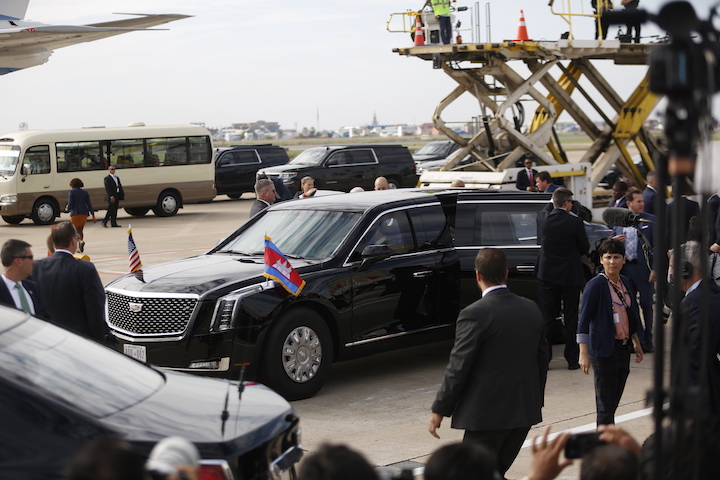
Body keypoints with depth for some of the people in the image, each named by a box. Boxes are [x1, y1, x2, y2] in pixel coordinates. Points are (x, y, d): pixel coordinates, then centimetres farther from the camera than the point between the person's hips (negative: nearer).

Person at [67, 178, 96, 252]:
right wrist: (93, 216, 9)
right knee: (80, 230, 16)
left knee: (77, 230, 0)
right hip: (84, 213, 5)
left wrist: (68, 209, 15)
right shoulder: (85, 192, 10)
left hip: (75, 213, -5)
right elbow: (89, 204, 7)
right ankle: (80, 247, 16)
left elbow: (70, 204, -9)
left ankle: (81, 241, -28)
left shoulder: (71, 192, -3)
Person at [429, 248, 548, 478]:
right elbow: (542, 359, 13)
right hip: (526, 410, 7)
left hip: (487, 413, -7)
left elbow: (458, 368, -14)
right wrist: (536, 401, 24)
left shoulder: (474, 314, -15)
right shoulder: (531, 308, 6)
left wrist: (439, 410, -4)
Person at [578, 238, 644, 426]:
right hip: (604, 351, -7)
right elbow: (584, 320, -15)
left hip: (623, 348, 7)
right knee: (606, 405, -3)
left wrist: (636, 342, 21)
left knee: (613, 403, 13)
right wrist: (584, 353, -21)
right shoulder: (595, 285, -13)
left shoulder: (625, 283, 9)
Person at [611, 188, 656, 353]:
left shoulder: (650, 220, -1)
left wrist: (655, 269, -11)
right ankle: (638, 339, 17)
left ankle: (647, 341, 16)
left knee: (646, 305, 4)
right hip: (624, 268, 3)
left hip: (643, 268, -3)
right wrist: (614, 240, -8)